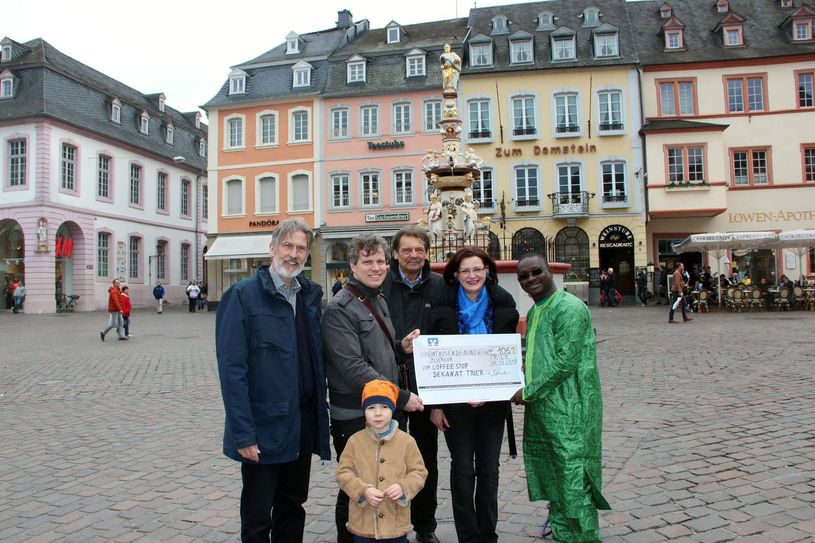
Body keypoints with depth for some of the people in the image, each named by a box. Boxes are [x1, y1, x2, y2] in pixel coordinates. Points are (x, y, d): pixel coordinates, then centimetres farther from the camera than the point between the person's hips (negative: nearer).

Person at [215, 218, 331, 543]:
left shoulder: (311, 295, 7)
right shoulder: (243, 295, -11)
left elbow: (317, 357, 9)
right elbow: (232, 369, -15)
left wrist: (320, 413, 3)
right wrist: (243, 433, -17)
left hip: (304, 419, 5)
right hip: (264, 426, -5)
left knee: (293, 506, 21)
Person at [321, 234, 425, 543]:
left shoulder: (379, 300, 12)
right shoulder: (339, 309, -15)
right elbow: (354, 368, -21)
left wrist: (401, 347, 2)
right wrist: (401, 397, -19)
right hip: (355, 416, -8)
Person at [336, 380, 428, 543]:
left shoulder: (406, 441, -4)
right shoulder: (355, 441, -3)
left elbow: (419, 472, 1)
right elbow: (343, 472, -2)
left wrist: (403, 487, -17)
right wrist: (363, 490, -16)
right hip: (363, 523, 0)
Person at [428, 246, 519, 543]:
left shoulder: (503, 305, 0)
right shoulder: (444, 308, -5)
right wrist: (435, 404, -5)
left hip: (492, 399, 2)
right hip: (455, 399, -1)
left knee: (489, 469, 11)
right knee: (462, 469, 6)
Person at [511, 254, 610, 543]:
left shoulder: (569, 308, -14)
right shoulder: (533, 312, 14)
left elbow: (566, 362, -21)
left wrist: (528, 392, -15)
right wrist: (524, 371, 5)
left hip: (569, 413, -9)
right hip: (541, 411, 9)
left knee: (574, 485, -1)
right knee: (553, 485, 17)